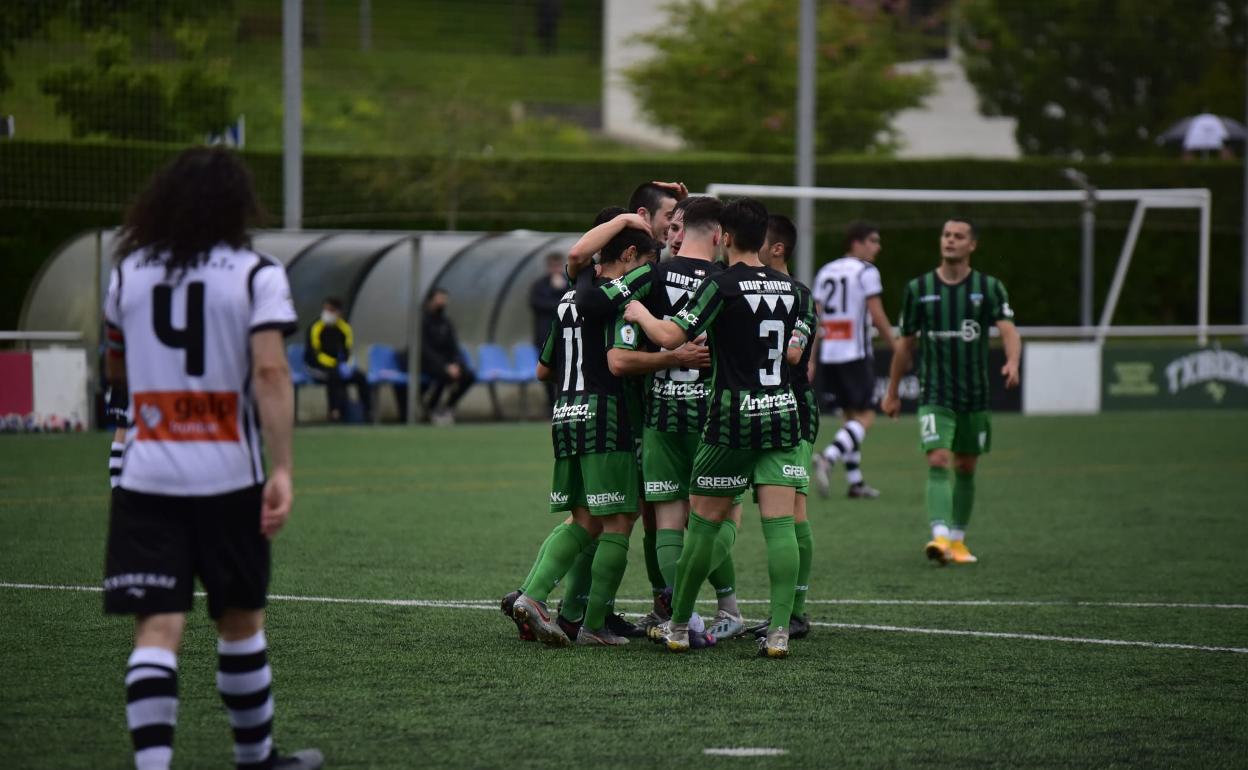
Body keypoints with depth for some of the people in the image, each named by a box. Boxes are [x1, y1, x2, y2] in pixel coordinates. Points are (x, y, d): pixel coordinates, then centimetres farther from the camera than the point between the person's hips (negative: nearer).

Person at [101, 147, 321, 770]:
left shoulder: (128, 273, 7)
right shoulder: (255, 274, -4)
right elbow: (270, 371, -15)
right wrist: (282, 470, -17)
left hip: (144, 480, 1)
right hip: (227, 477, -1)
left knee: (157, 628, -5)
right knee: (241, 622, 16)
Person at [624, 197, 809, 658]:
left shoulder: (723, 284, -10)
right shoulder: (788, 287, 9)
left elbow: (671, 337, -14)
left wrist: (641, 314, 5)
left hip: (734, 417, -5)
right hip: (783, 413, 5)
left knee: (703, 521, 6)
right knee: (780, 525, -1)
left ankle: (678, 627, 14)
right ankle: (779, 631, -9)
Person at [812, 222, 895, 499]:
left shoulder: (825, 271, 14)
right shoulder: (866, 271, -6)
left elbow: (815, 317, 13)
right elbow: (877, 316, -10)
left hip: (828, 354, 7)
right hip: (855, 355, -7)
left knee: (851, 415, 14)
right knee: (865, 416, -4)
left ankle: (855, 482, 12)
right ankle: (828, 457, -26)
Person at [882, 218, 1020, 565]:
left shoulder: (989, 288, 1)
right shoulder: (919, 289, 3)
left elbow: (1008, 329, -14)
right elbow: (906, 344, 11)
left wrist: (1012, 362, -35)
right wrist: (892, 392, 15)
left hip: (975, 395, 2)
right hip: (935, 396, -1)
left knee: (965, 469, 12)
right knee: (938, 463, -18)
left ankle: (958, 540, 25)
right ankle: (940, 537, -30)